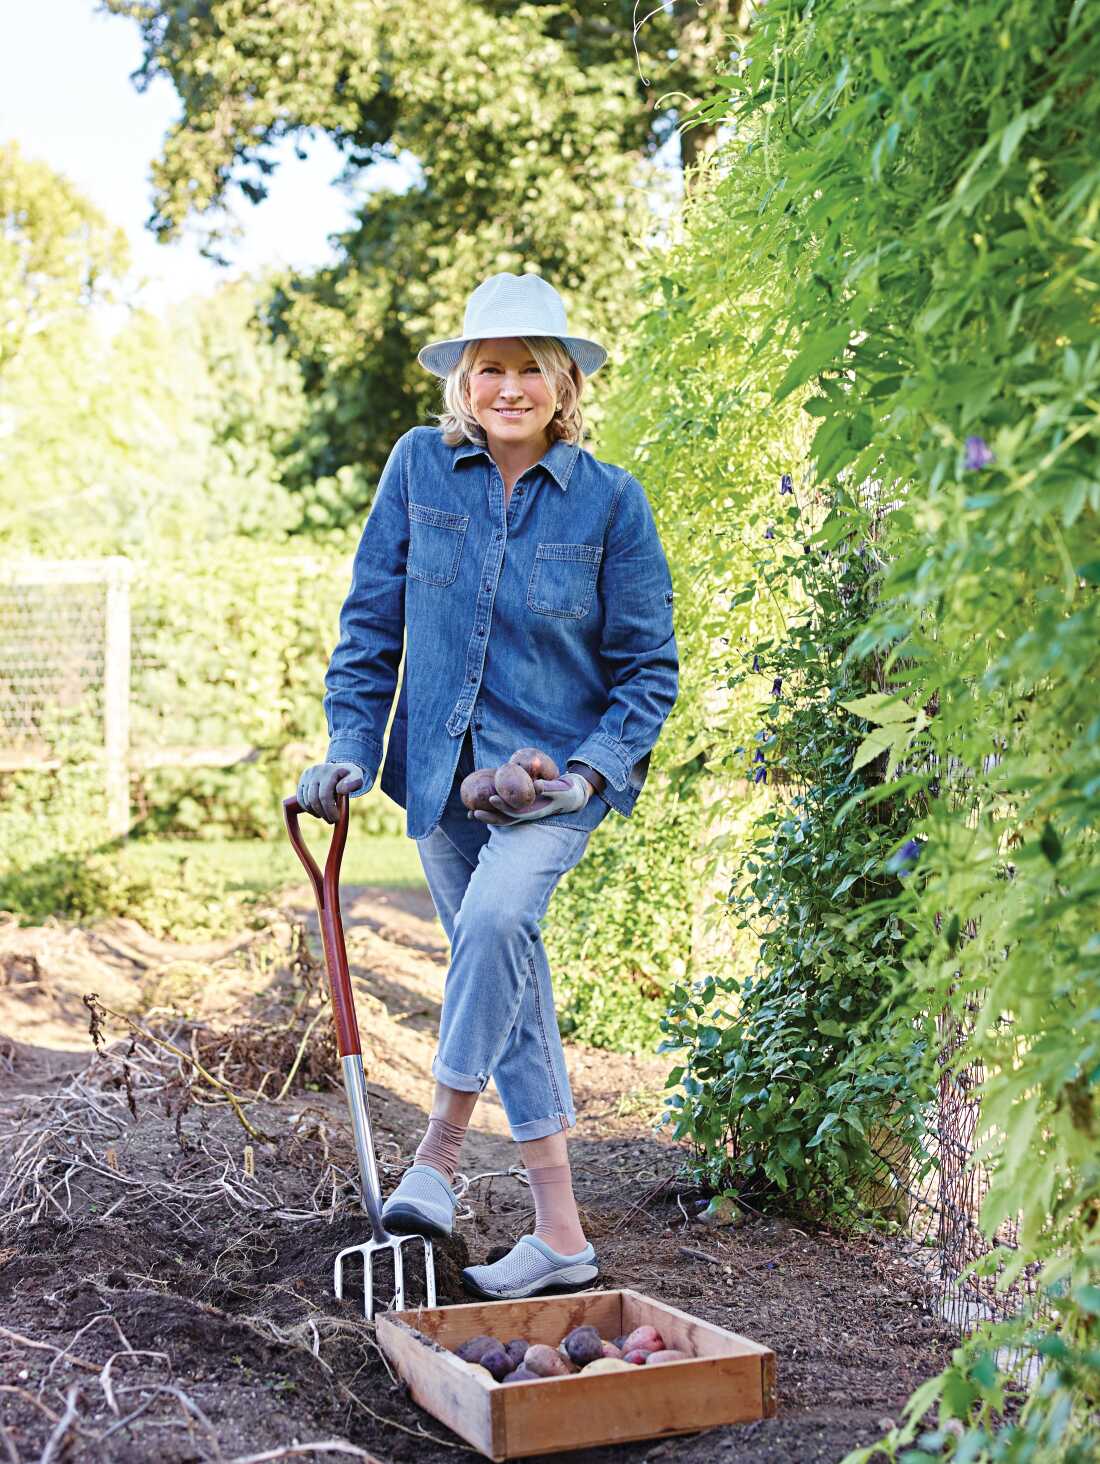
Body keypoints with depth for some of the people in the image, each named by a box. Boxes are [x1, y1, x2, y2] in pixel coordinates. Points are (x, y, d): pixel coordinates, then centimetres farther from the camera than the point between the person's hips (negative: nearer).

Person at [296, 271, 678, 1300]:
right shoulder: (420, 466, 1)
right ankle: (560, 1237, 12)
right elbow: (372, 618, 6)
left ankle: (438, 1151, -13)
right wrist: (350, 743, -2)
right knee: (508, 979, 5)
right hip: (443, 768, 3)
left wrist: (591, 771, -13)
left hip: (557, 767, -3)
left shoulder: (609, 500, -4)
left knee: (496, 917, -30)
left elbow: (649, 665, 0)